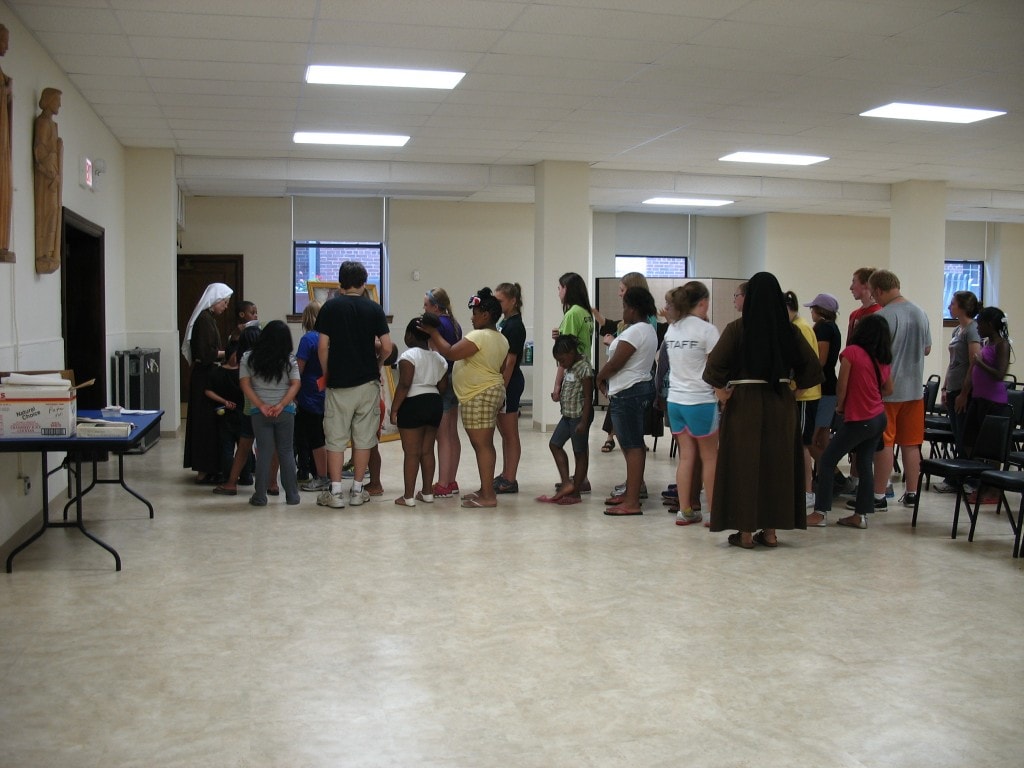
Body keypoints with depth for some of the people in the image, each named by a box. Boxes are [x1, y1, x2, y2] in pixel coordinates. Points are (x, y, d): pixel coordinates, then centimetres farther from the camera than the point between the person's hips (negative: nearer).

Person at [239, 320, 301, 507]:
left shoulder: (249, 358, 1)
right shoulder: (289, 360, 1)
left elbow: (245, 384, -5)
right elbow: (295, 384, -6)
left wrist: (261, 406, -10)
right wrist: (281, 405, -13)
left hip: (259, 413, 0)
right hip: (285, 413, 0)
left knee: (263, 453, 4)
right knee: (286, 452, 8)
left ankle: (260, 496, 5)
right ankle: (292, 495, 11)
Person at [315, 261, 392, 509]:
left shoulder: (330, 307, -2)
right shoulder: (374, 308, 0)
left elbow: (323, 346, -6)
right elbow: (387, 347, -4)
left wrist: (326, 373, 8)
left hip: (338, 383, -1)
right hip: (367, 382, 1)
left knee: (336, 439, 5)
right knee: (363, 438, 9)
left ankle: (335, 492, 5)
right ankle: (357, 490, 13)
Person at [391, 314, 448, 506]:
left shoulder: (409, 356, -11)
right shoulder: (438, 358, 11)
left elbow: (404, 385, -17)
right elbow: (443, 386, 11)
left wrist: (394, 409, -13)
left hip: (413, 405, -7)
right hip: (434, 404, 7)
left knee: (411, 453, -2)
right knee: (427, 451, 14)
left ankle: (408, 497, 1)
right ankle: (427, 493, 19)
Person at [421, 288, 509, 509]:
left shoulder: (479, 336, -17)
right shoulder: (502, 339, 13)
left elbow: (451, 353, -20)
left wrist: (433, 333, -9)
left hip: (478, 397, -10)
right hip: (493, 392, 10)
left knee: (481, 445, -7)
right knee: (485, 444, 15)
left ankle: (488, 496, -6)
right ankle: (485, 490, 21)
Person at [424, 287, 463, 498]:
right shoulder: (454, 324, 12)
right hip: (455, 381, 9)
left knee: (442, 436, -5)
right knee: (452, 434, 12)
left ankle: (443, 485, -2)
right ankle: (451, 482, 19)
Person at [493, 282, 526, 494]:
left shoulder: (515, 326, -15)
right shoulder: (505, 322, 13)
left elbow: (510, 360, -19)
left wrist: (502, 389, -19)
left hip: (510, 383, -10)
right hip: (504, 383, 10)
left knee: (510, 434, -3)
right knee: (505, 433, 15)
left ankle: (510, 481, 2)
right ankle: (505, 475, 24)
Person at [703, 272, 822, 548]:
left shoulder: (737, 328, -9)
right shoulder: (790, 330, 0)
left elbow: (714, 365, -17)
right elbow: (812, 367, 1)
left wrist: (721, 389, -3)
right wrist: (796, 386, 12)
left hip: (744, 403, -3)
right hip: (780, 403, 3)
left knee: (743, 462, 5)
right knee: (778, 462, 12)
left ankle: (745, 531, 8)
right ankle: (770, 530, 18)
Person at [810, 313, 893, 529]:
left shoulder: (851, 351, -12)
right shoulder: (884, 358, 6)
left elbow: (842, 385, -12)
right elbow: (888, 389, 14)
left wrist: (840, 406, 3)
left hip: (858, 420, -7)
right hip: (879, 418, 7)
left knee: (827, 461, 1)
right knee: (865, 464, 11)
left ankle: (820, 513, 1)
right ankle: (861, 515, 13)